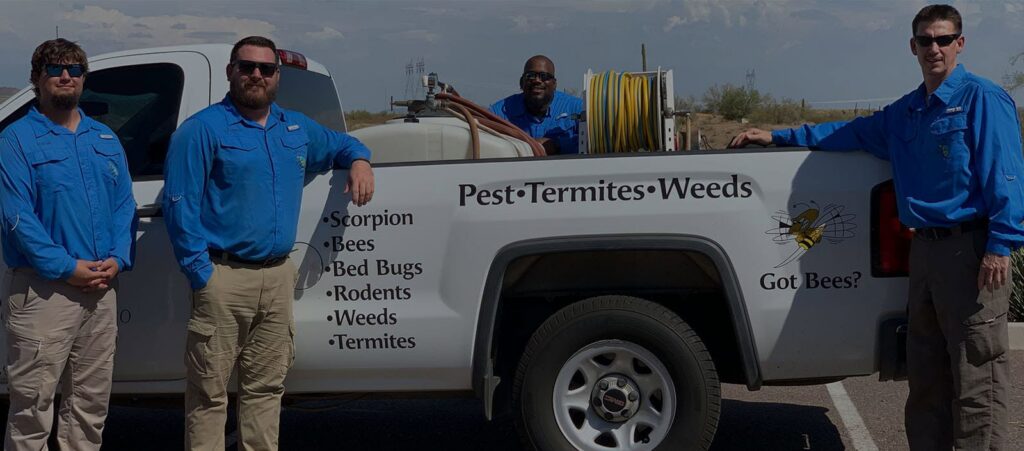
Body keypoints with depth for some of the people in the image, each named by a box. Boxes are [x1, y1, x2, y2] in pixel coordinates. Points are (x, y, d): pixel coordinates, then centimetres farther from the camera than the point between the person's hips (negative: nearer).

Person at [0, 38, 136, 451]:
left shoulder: (105, 139, 15)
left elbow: (125, 205, 12)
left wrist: (118, 259, -5)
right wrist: (66, 267, -18)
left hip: (101, 289, 6)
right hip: (42, 290, -6)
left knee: (92, 402, 13)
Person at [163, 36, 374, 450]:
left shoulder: (297, 128, 16)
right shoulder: (203, 129, -4)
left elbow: (341, 144, 35)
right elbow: (180, 205, -10)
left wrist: (359, 161, 10)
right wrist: (201, 272, -16)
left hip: (278, 276, 6)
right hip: (224, 278, -6)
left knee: (266, 387, 13)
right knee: (209, 393, -3)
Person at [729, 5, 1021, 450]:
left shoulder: (982, 99, -5)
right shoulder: (906, 111, 17)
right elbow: (851, 132, 26)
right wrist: (778, 137, 22)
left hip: (970, 249, -8)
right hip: (925, 248, 8)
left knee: (976, 375, -5)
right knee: (926, 374, 13)